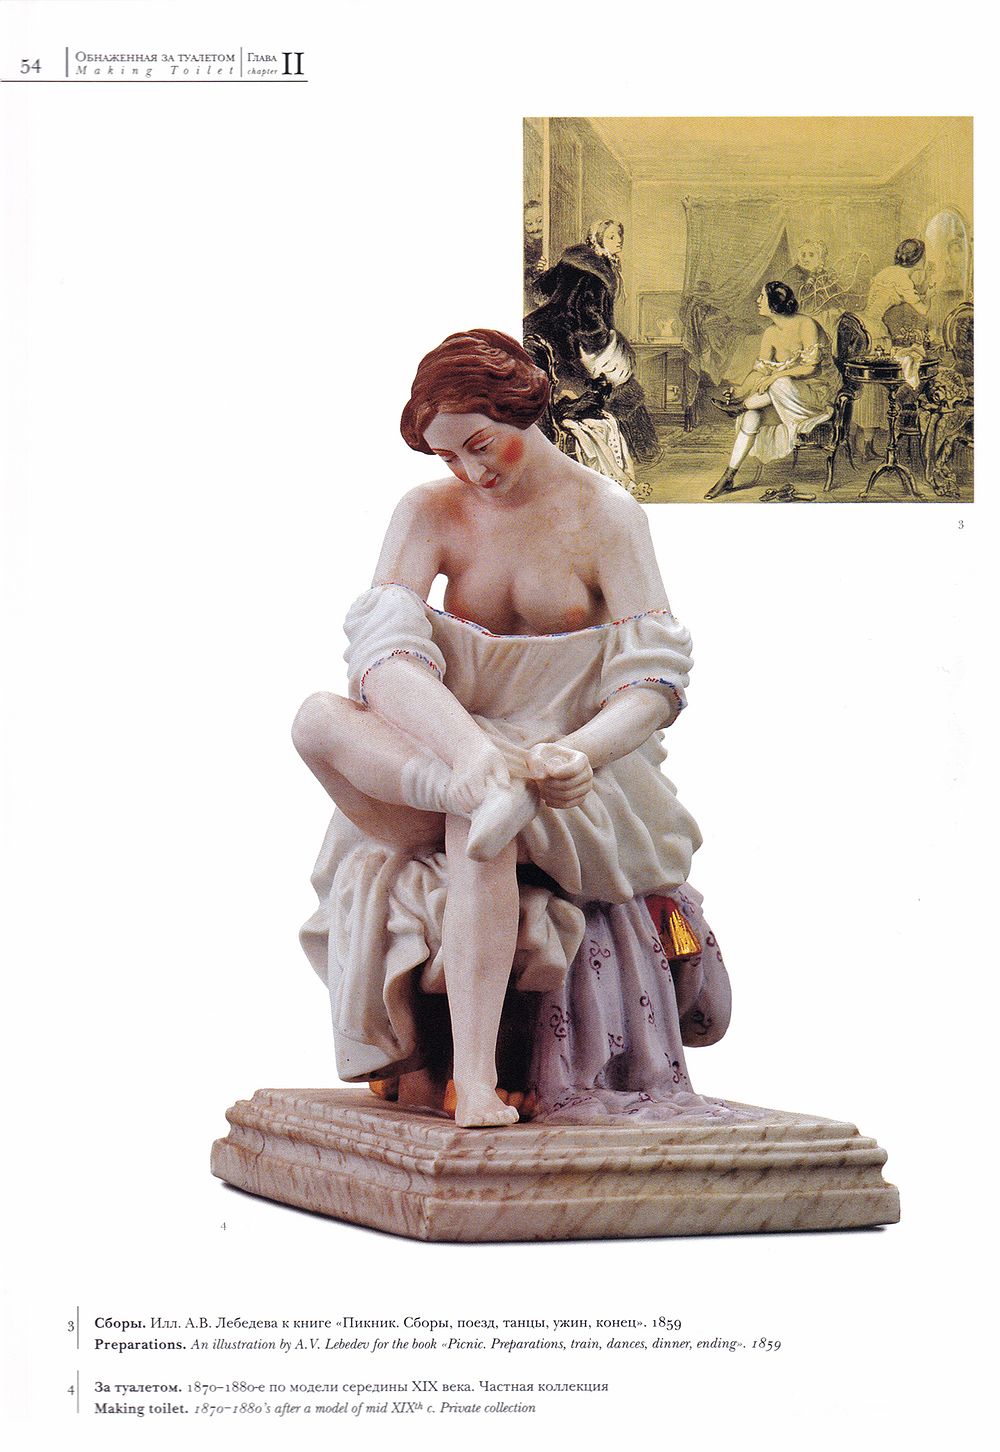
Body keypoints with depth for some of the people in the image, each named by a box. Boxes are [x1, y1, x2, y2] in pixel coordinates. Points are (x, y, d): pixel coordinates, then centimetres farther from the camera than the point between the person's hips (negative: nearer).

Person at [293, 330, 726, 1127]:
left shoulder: (605, 517, -4)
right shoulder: (430, 514, 2)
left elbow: (656, 678, -12)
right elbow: (384, 651, -15)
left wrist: (584, 749, -34)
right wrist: (469, 749, -34)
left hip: (574, 761, -3)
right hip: (446, 744, 3)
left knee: (479, 826, -39)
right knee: (319, 719, -26)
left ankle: (475, 1080, -45)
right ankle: (484, 797, -48)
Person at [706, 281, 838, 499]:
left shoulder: (806, 325, -16)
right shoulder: (771, 334, 5)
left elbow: (811, 367, -20)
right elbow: (760, 370, 4)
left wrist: (776, 375, -26)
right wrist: (740, 395, -12)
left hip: (819, 389, -6)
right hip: (783, 392, 6)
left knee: (780, 384, -39)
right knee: (751, 417, -19)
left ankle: (741, 407, -14)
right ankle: (729, 477, -17)